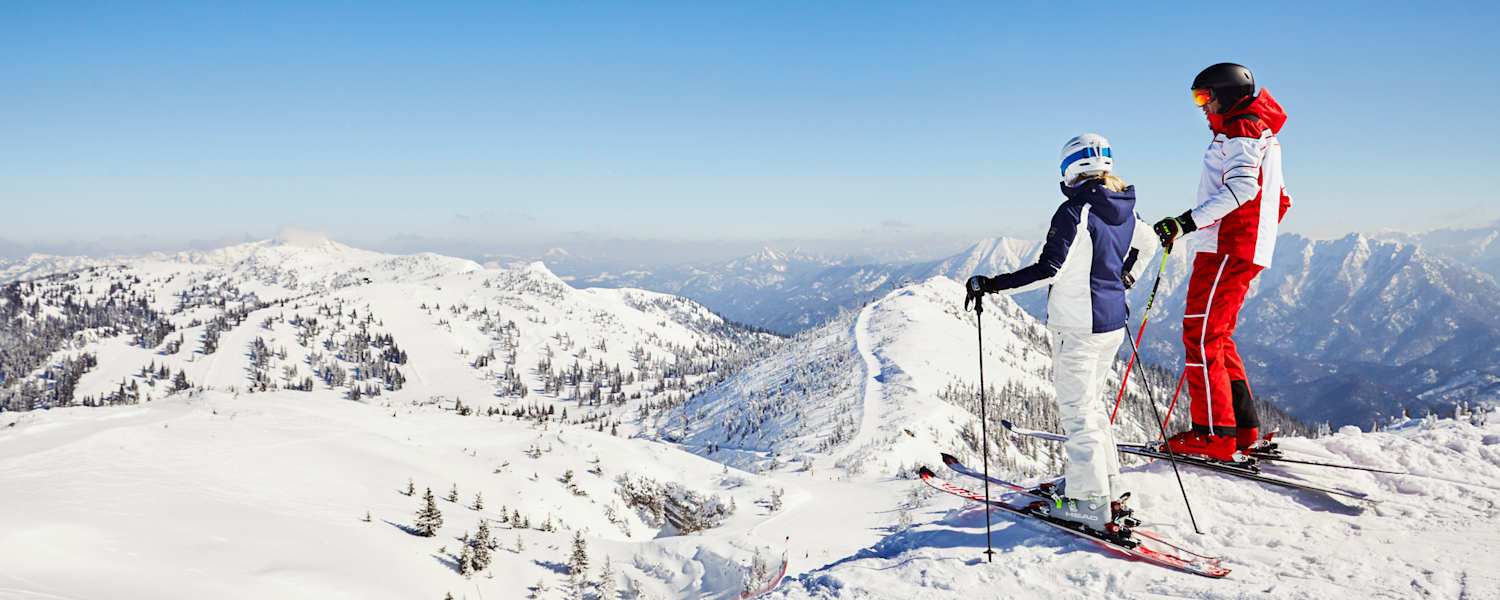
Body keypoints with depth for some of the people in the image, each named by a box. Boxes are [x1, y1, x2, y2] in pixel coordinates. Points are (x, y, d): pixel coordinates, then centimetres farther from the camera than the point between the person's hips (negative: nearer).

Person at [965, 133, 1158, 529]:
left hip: (1078, 326, -8)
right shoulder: (1124, 209, 7)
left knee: (1077, 410, 1)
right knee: (1091, 402, 22)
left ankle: (1090, 502, 6)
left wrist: (990, 286, -20)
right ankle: (1106, 482, 30)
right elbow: (1148, 243, 26)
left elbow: (1049, 270, -23)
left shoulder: (1075, 210, -18)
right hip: (1112, 324, 8)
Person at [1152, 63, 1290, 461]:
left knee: (1201, 336, -11)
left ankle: (1213, 434, -12)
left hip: (1226, 249, -10)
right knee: (1217, 338, 12)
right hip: (1250, 251, 10)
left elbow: (1242, 186, -24)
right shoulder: (1263, 133, 26)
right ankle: (1243, 429, 12)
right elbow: (1280, 200, 29)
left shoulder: (1241, 130, -7)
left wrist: (1188, 222, -29)